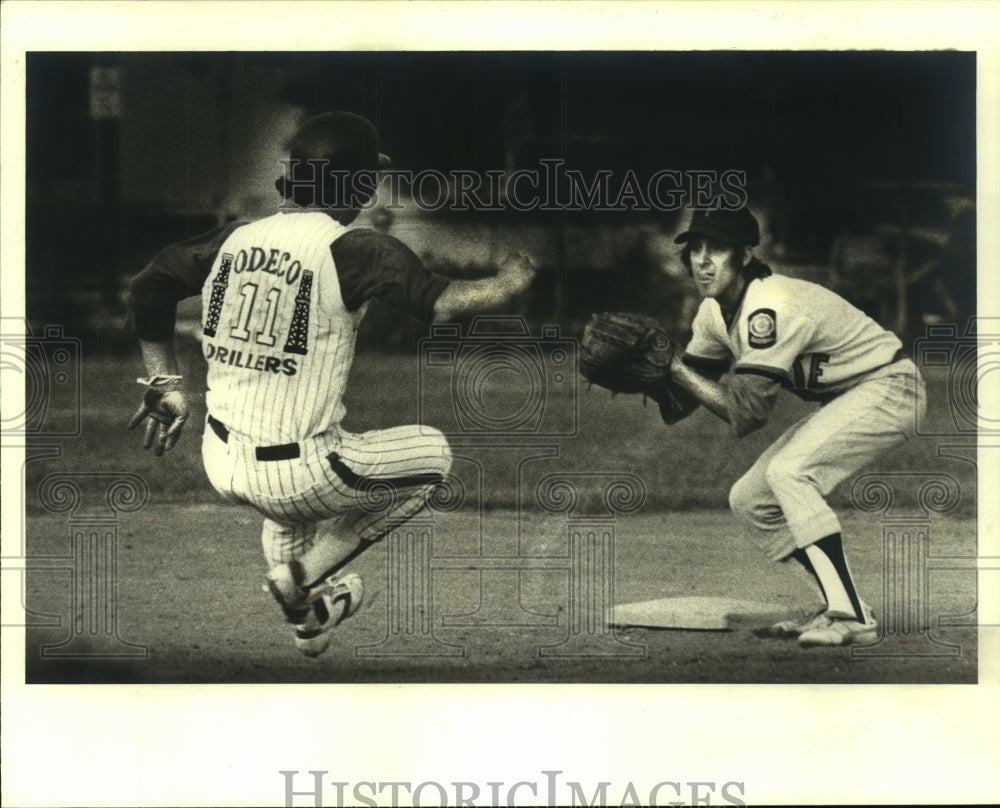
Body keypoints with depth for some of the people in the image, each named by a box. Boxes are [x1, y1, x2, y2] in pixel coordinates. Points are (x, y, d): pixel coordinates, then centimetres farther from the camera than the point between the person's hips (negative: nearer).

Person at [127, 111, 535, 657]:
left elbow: (147, 289, 12)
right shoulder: (353, 250, -14)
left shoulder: (235, 238, 3)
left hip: (219, 463, 7)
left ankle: (308, 620, 32)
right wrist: (505, 285, -4)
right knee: (432, 454, 16)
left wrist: (164, 382, 19)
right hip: (294, 477, -6)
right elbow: (437, 301, -23)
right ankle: (310, 573, 10)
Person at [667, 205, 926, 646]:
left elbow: (744, 413, -31)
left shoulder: (769, 308, -29)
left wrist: (675, 366, -25)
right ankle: (841, 607, 11)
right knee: (749, 498, 4)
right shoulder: (714, 312, 0)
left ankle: (852, 617, -25)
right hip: (843, 402, 10)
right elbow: (691, 388, 6)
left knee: (789, 471, -29)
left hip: (889, 388, -10)